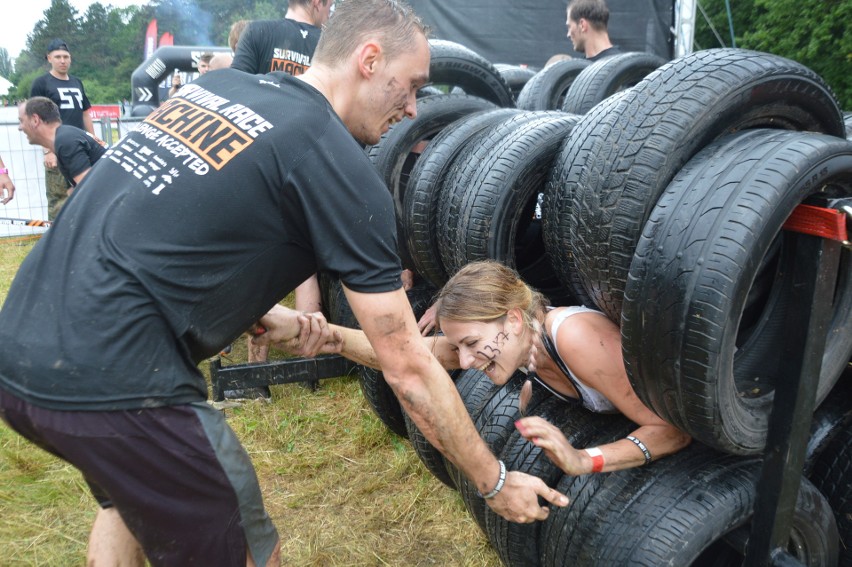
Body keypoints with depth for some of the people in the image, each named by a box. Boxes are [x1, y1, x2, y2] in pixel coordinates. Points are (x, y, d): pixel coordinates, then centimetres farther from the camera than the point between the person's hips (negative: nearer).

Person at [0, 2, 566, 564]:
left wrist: (265, 315, 16)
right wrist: (497, 483, 6)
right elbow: (408, 368, -7)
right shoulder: (340, 168, -11)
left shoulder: (216, 84, 11)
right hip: (107, 382, -9)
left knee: (129, 502, 33)